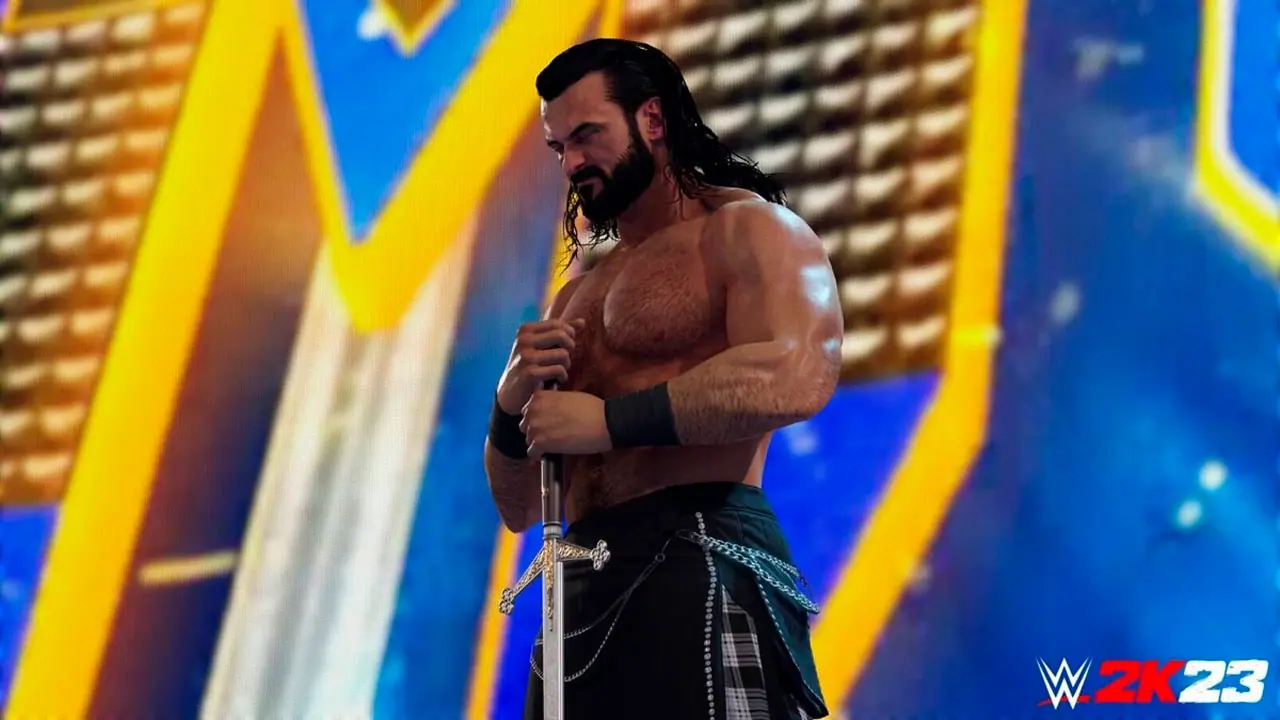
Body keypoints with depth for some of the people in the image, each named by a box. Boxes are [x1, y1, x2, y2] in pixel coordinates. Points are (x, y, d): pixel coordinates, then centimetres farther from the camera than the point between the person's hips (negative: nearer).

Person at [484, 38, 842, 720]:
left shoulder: (745, 230, 2)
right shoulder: (577, 297, 24)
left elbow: (795, 379, -20)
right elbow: (518, 508, 24)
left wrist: (608, 421, -13)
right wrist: (512, 405, 2)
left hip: (701, 566, -7)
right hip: (584, 589, 7)